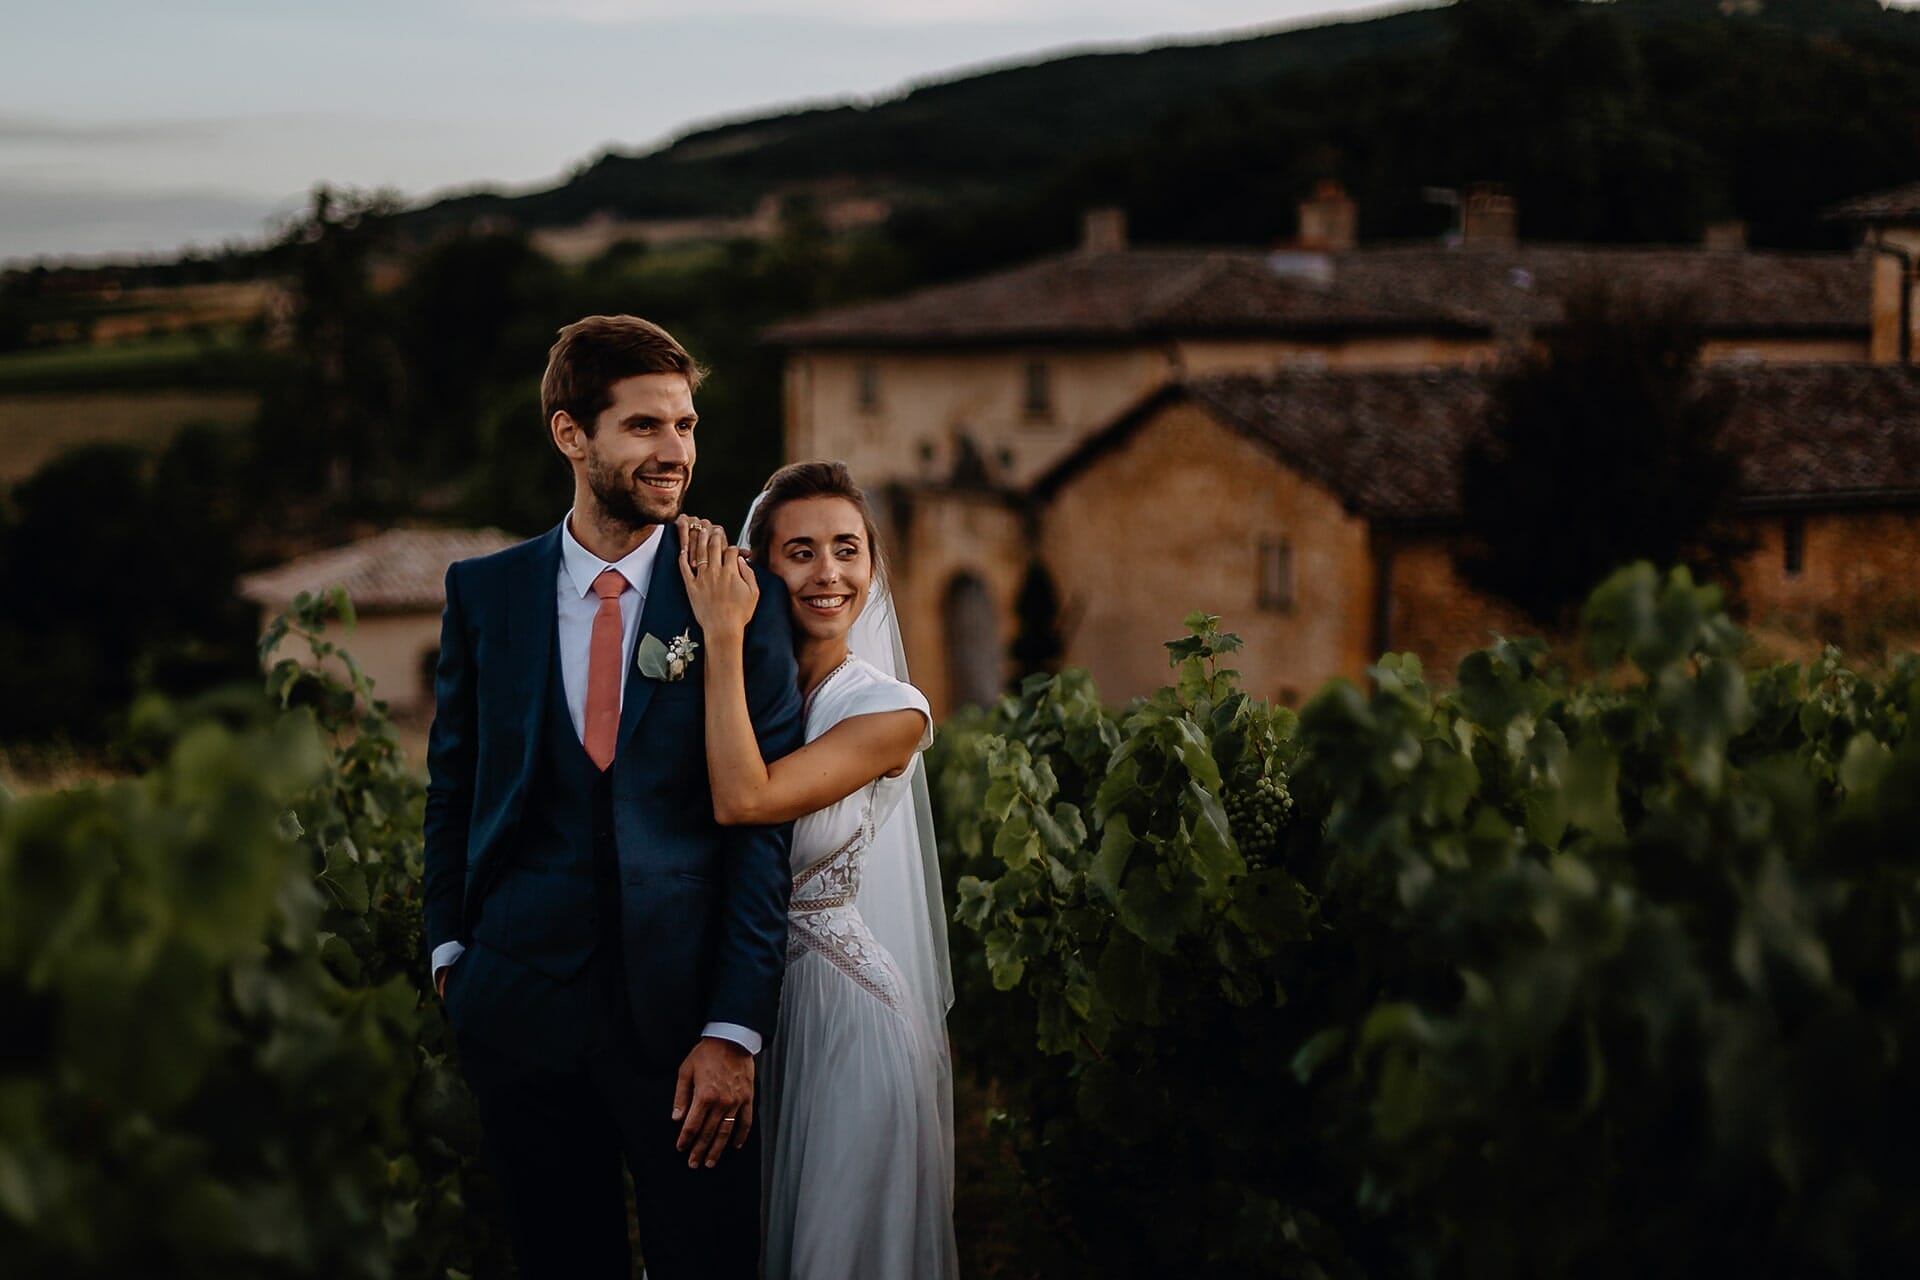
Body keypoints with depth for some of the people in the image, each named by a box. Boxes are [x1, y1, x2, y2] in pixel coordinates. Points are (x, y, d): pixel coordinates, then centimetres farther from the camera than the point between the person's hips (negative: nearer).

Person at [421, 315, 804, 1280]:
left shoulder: (736, 602, -3)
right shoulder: (484, 593, 5)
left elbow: (762, 826, -6)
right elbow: (453, 788, 13)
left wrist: (734, 1029, -11)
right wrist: (451, 951, 4)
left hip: (680, 1014, -2)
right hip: (525, 1008, 2)